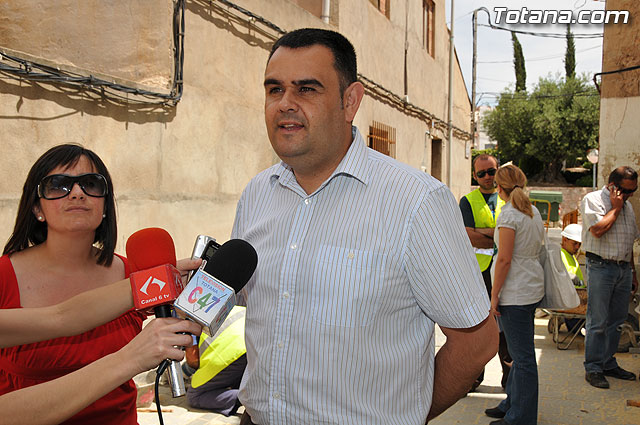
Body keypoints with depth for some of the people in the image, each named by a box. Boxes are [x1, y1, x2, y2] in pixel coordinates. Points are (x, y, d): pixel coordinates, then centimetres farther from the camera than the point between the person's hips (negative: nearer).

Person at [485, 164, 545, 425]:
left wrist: (494, 295, -14)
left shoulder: (509, 215, -16)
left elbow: (505, 259, -19)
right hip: (533, 288, 9)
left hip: (515, 293, -9)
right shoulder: (534, 212, 11)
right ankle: (512, 404, 31)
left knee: (523, 356, -1)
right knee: (521, 351, 18)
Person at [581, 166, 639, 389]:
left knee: (616, 320, 10)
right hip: (601, 267, -7)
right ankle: (593, 368, 3)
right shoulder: (593, 200, -5)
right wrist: (615, 208, -9)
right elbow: (597, 230, -21)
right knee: (598, 321, -5)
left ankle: (608, 363, 21)